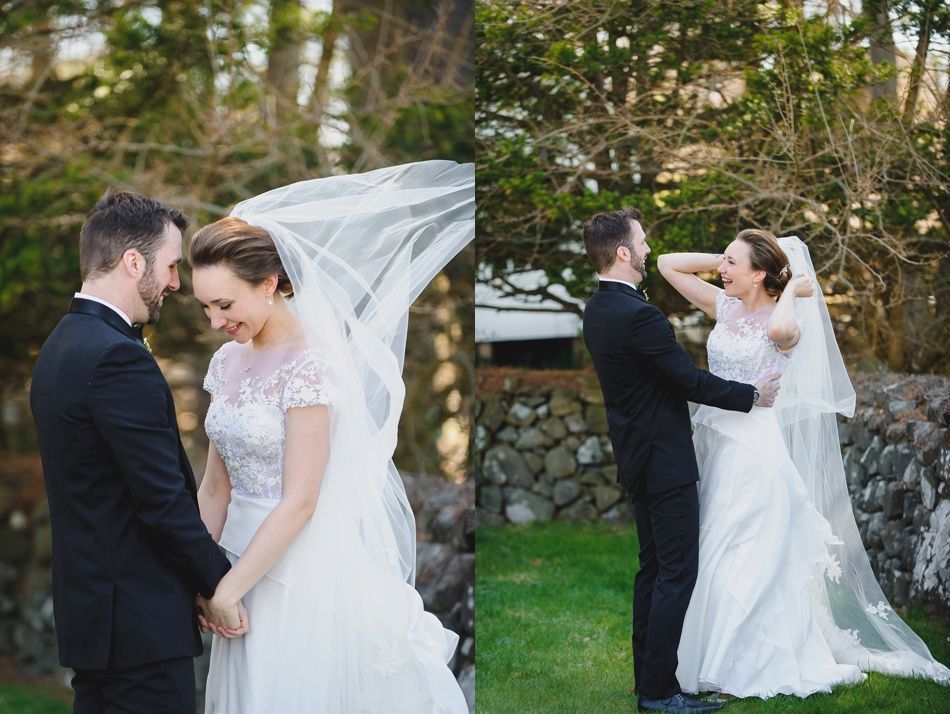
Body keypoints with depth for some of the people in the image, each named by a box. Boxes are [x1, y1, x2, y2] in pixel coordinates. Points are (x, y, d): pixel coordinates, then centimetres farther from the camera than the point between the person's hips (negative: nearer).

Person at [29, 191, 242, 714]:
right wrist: (221, 582, -7)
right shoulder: (119, 357, -19)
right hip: (140, 621, -10)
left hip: (89, 607, 10)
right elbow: (164, 499, -19)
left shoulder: (62, 346, 13)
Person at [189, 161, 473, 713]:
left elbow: (299, 501, -20)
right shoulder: (229, 362, 5)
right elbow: (217, 486, 9)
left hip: (305, 568, -7)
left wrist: (227, 590, -16)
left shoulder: (308, 366, -18)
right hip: (248, 560, 7)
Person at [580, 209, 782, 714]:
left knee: (653, 568, 15)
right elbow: (691, 382, -19)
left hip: (638, 457, 10)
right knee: (678, 572, -4)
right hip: (664, 461, -10)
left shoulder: (597, 309, 7)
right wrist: (753, 395, -6)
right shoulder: (638, 315, -23)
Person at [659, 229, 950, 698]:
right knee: (706, 555, 12)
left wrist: (792, 289, -20)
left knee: (742, 559, -1)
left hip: (752, 450, -7)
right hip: (711, 442, 7)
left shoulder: (785, 321, -12)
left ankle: (751, 664, 13)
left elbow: (779, 330, -39)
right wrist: (725, 261, 3)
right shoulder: (725, 306, 6)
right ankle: (712, 657, 25)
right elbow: (668, 264, 10)